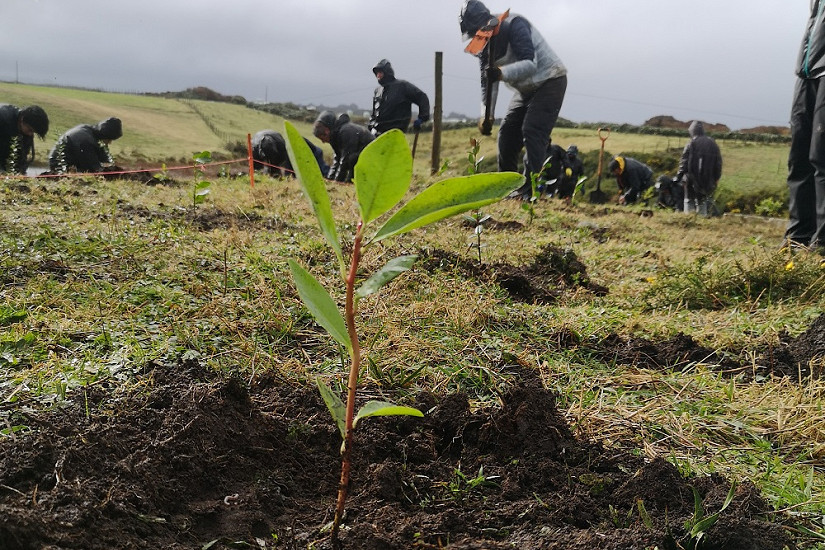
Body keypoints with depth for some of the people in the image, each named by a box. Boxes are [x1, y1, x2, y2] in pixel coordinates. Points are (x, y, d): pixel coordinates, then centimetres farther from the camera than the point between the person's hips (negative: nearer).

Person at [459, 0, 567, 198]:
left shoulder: (514, 25, -26)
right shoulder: (485, 44, -3)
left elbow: (530, 63, -36)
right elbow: (488, 83, -2)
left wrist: (502, 73, -52)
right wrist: (486, 116, -13)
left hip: (550, 81, -8)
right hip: (525, 89, 8)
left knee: (532, 132, -20)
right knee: (507, 132, 3)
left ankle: (530, 190, -20)